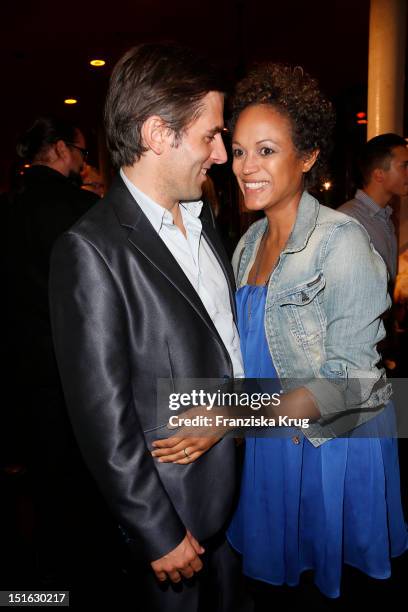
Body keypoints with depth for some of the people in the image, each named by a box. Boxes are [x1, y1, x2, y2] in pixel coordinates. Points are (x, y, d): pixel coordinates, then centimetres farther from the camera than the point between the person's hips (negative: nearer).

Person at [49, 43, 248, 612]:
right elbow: (103, 415, -21)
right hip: (173, 503, -6)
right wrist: (159, 534, -14)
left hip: (239, 482, 7)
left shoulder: (203, 217, 2)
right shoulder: (92, 249, -23)